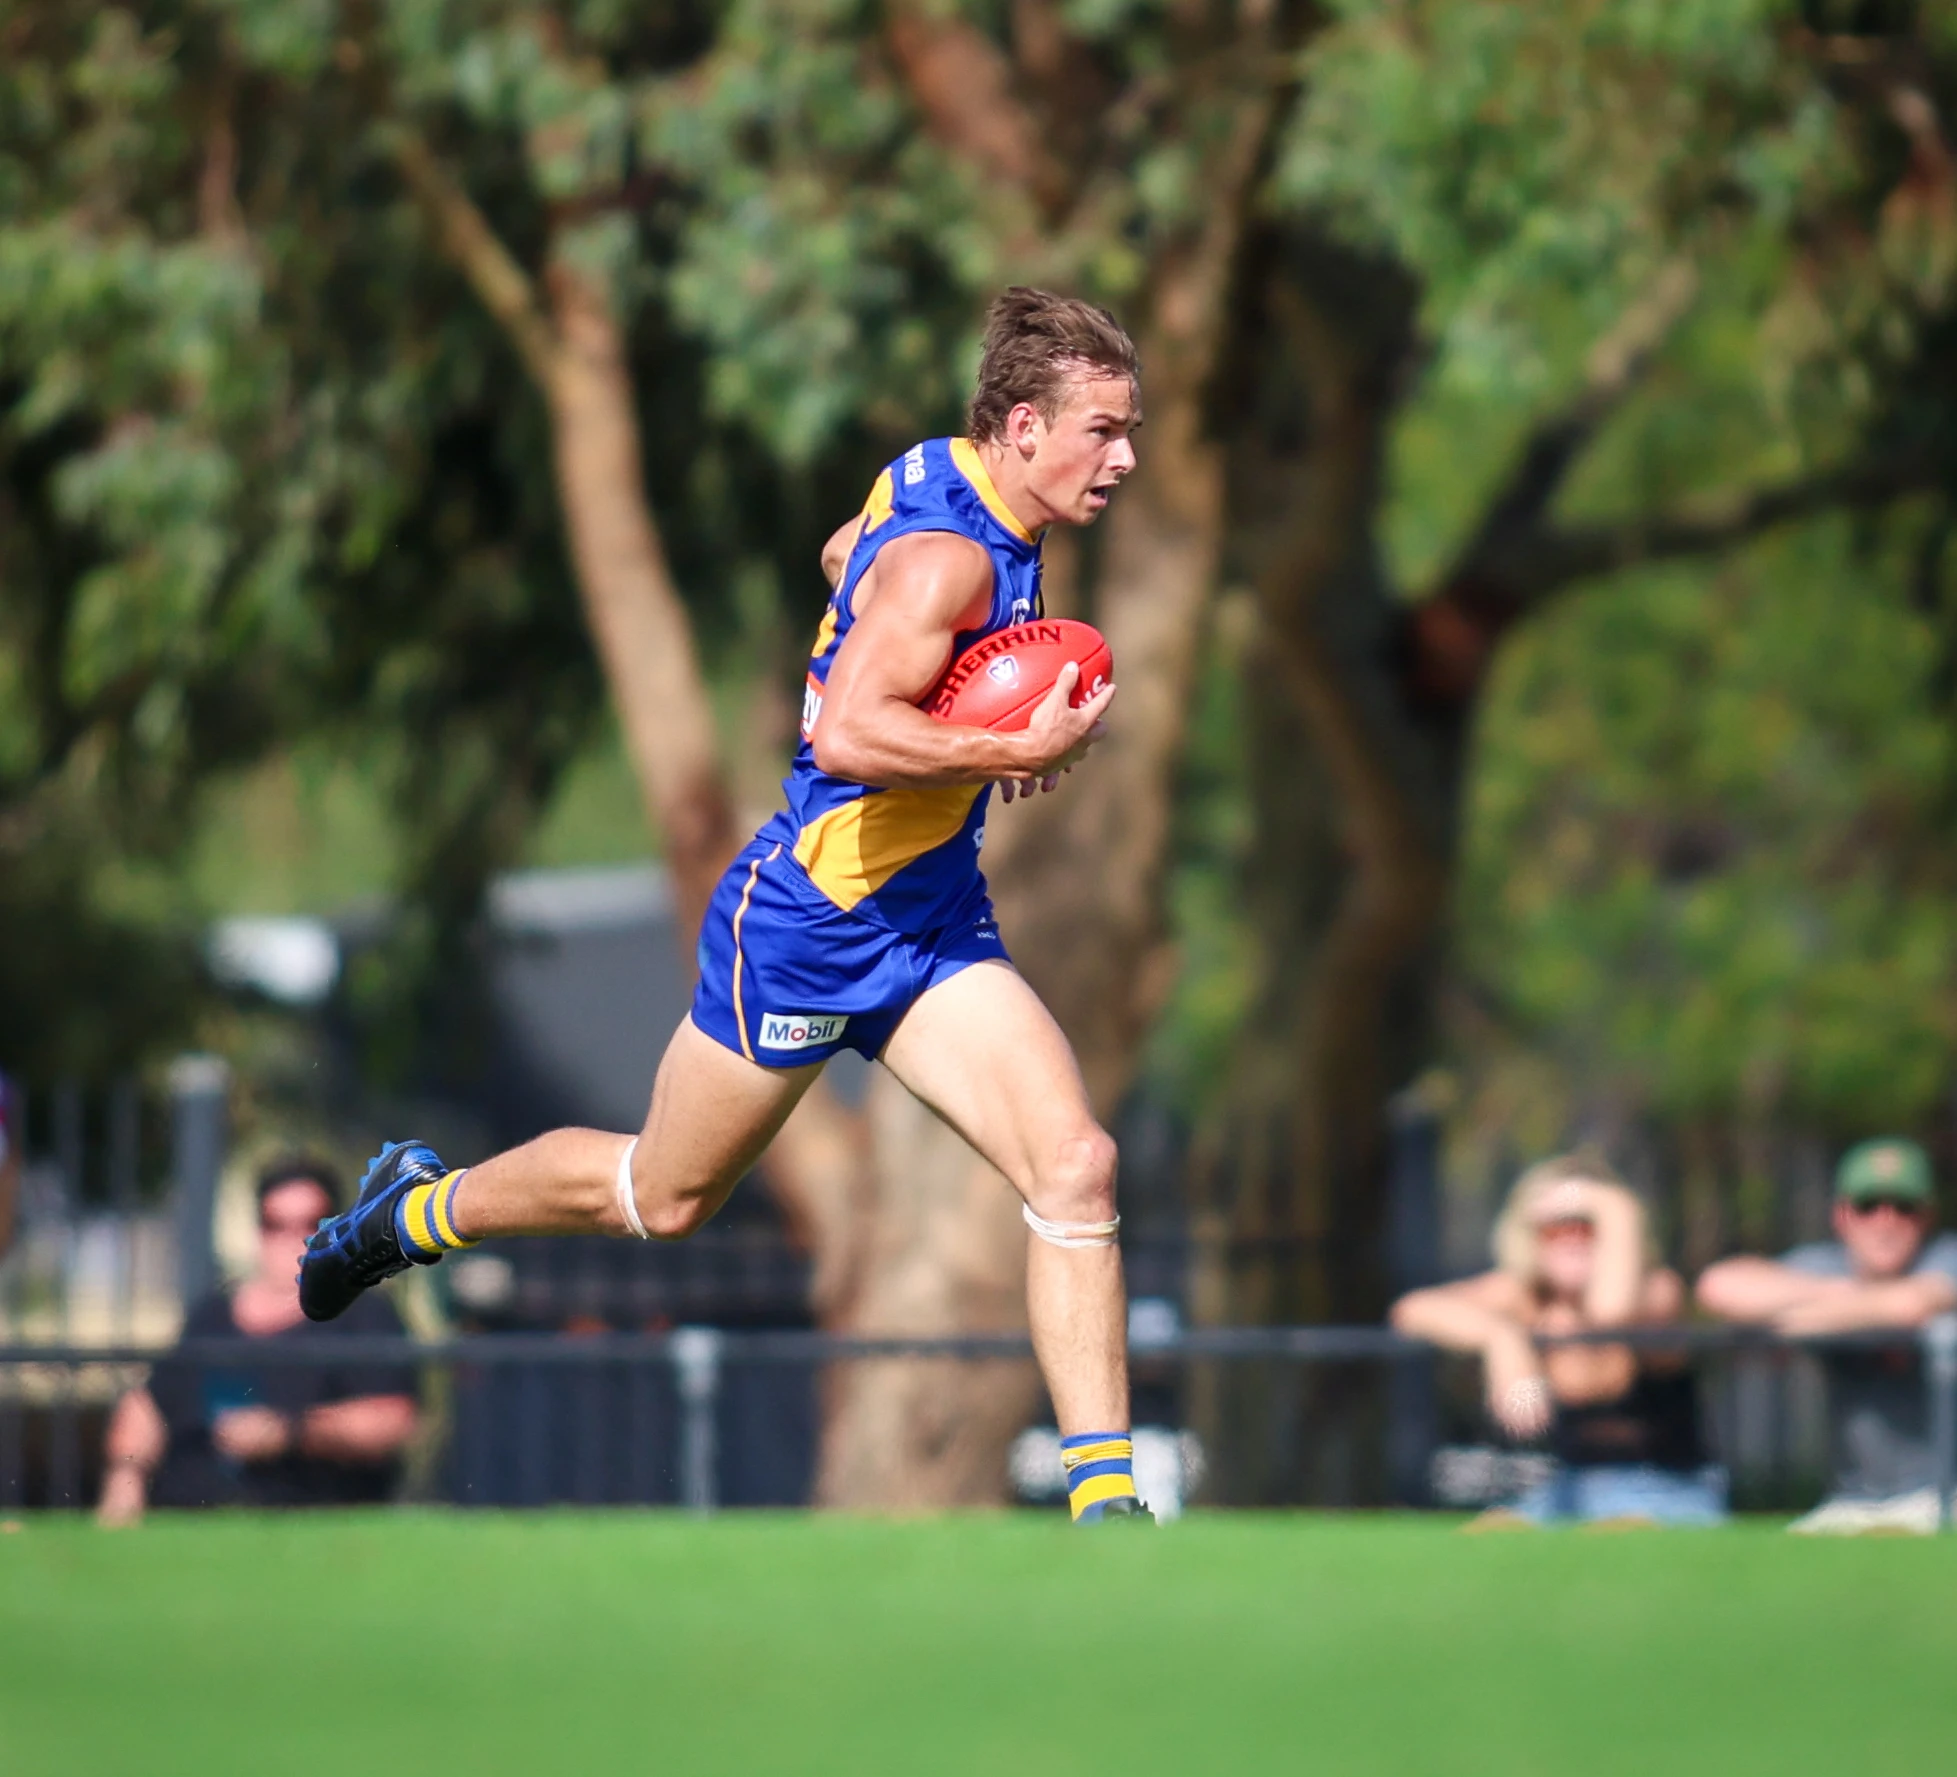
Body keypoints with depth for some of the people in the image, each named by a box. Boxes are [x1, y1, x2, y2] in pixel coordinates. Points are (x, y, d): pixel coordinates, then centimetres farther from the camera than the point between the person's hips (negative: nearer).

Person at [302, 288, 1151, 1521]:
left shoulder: (939, 477, 3)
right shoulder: (945, 557, -26)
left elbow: (849, 554, 25)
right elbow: (846, 736, -38)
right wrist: (1021, 753, -31)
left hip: (935, 927, 8)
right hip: (804, 926, -8)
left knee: (1076, 1164, -12)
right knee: (664, 1200, 13)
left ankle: (1104, 1499, -10)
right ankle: (424, 1207, 40)